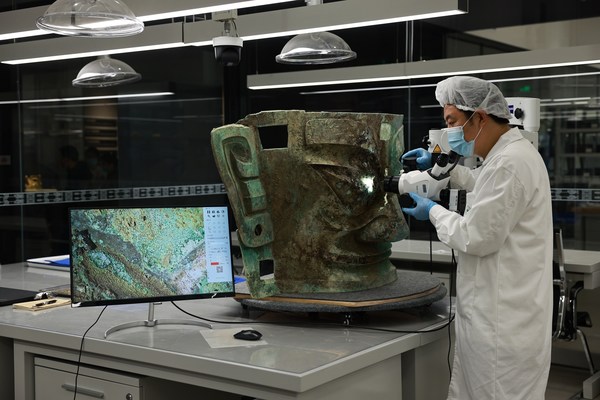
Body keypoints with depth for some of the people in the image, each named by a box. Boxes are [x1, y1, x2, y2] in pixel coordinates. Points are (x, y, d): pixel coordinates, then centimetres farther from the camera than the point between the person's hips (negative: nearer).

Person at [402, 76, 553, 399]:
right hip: (498, 312, 10)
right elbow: (485, 184, 36)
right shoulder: (511, 155, 13)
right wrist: (441, 166, 31)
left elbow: (477, 237, -21)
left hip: (503, 322, -10)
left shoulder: (510, 163, -21)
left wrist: (434, 211, -6)